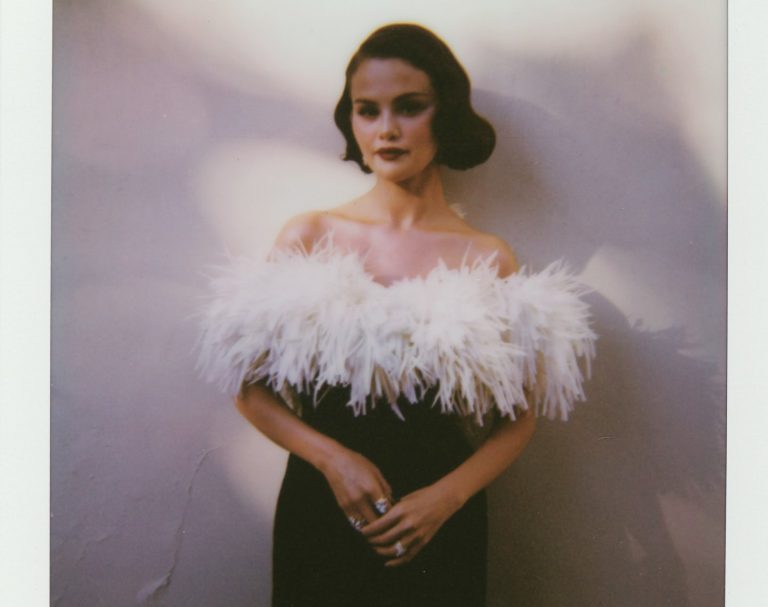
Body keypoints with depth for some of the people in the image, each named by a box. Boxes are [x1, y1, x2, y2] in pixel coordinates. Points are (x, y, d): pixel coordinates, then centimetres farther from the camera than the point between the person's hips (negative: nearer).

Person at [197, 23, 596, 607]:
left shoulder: (490, 260, -6)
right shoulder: (307, 238, -4)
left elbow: (519, 416, 0)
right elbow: (250, 386, 0)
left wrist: (445, 498, -13)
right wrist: (333, 459, -12)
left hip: (439, 521, 0)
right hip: (318, 508, 1)